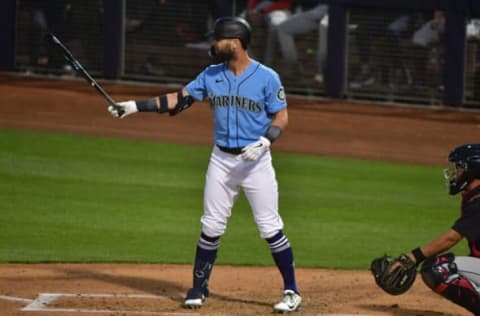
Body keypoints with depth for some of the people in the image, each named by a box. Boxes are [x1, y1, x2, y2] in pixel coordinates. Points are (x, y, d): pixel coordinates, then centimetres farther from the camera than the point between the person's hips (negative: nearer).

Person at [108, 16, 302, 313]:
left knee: (271, 227, -5)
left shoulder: (267, 77, -9)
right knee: (211, 227, 6)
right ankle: (199, 288, 18)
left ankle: (292, 292, 4)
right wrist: (134, 106, 1)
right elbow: (178, 100, 6)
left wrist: (265, 141, -25)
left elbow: (282, 117, -7)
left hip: (256, 162, -4)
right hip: (222, 160, 4)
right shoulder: (211, 76, 4)